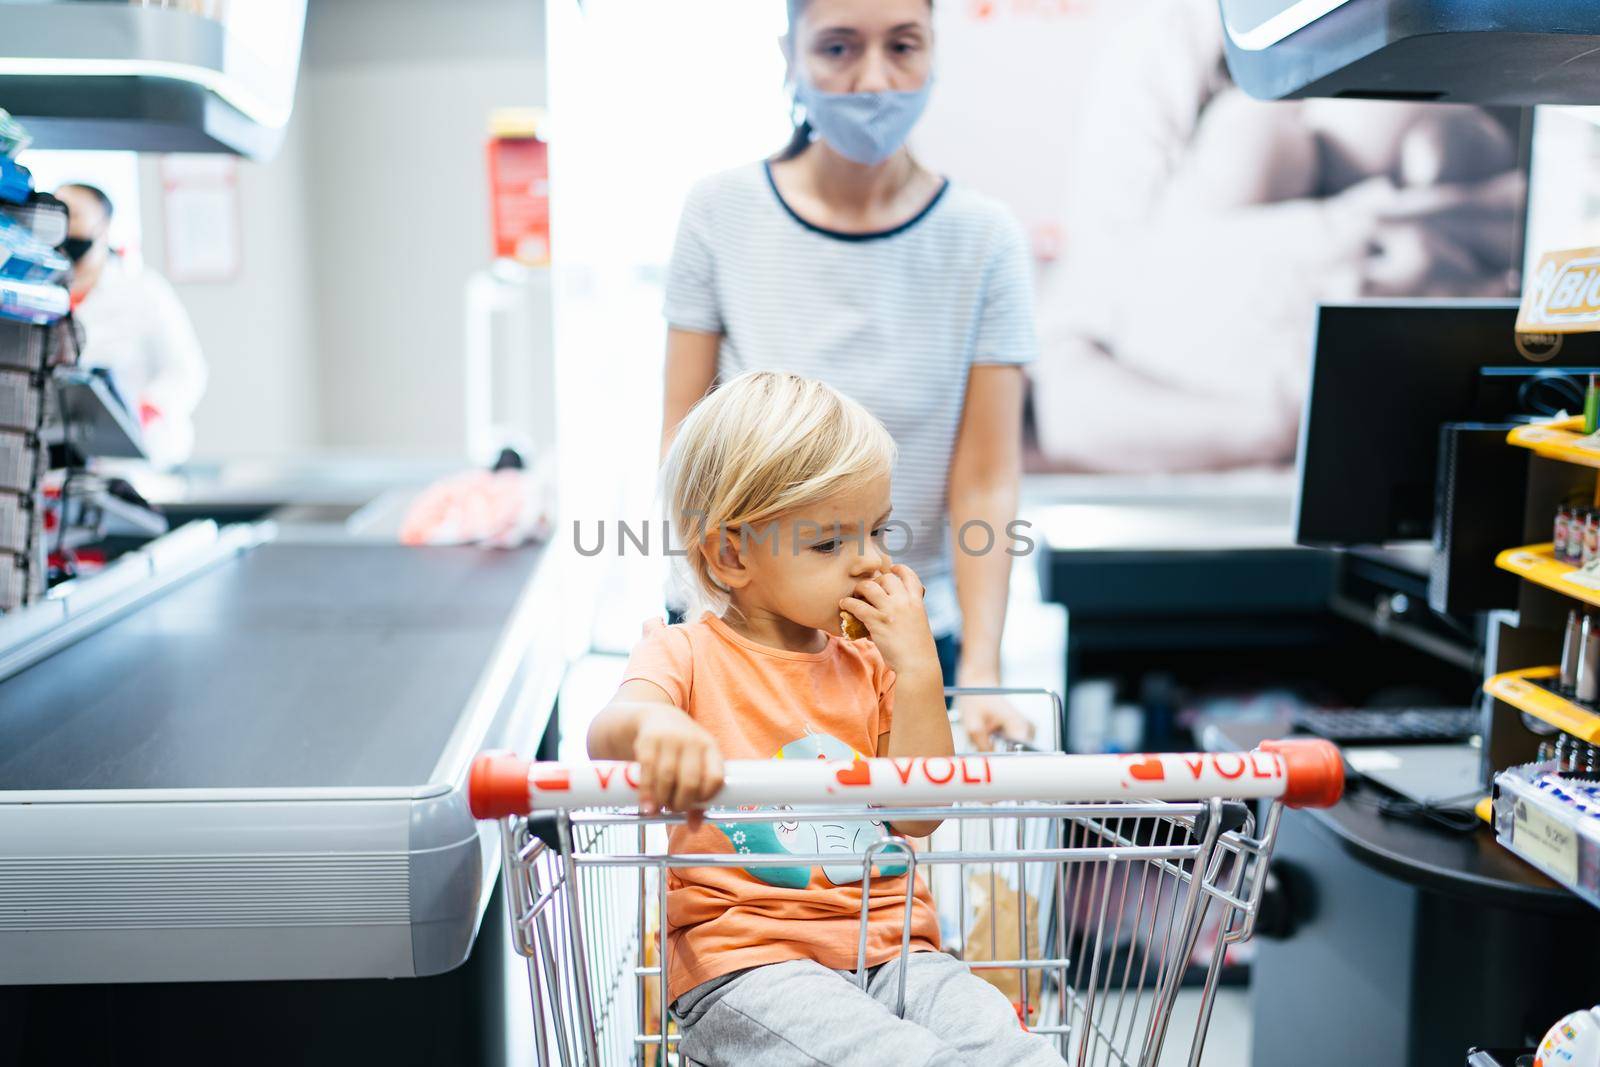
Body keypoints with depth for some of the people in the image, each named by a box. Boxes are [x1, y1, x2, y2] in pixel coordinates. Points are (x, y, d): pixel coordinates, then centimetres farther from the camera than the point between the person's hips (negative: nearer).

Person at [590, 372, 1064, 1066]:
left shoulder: (869, 664, 13)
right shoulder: (687, 655, 1)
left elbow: (920, 815, 5)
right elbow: (607, 733, -22)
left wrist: (918, 671, -3)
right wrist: (650, 725, -47)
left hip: (888, 948, 5)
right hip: (748, 961, -4)